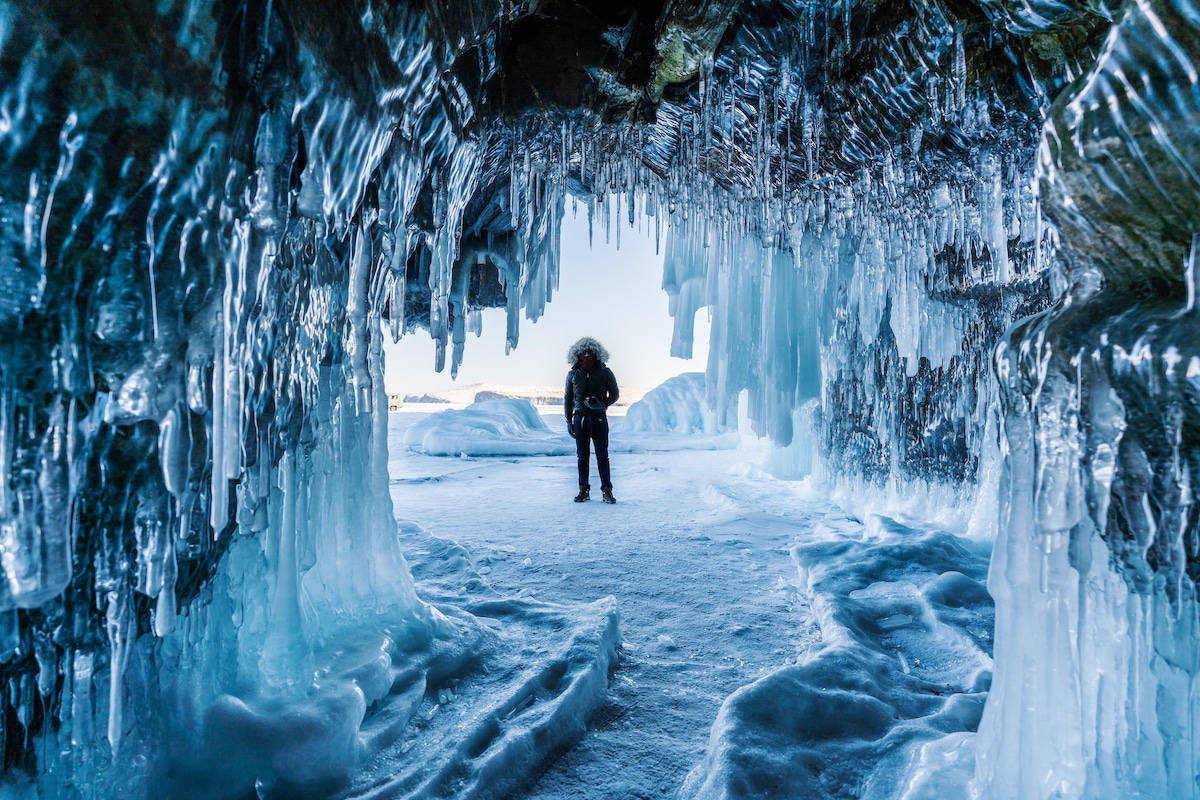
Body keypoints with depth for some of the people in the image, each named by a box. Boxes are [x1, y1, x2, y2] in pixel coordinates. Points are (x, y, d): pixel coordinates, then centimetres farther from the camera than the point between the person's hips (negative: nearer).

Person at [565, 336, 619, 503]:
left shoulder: (605, 372, 0)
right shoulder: (573, 374, 4)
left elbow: (615, 394, 6)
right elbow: (567, 399, 9)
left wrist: (603, 404, -11)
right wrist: (568, 421, 5)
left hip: (599, 419, -1)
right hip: (580, 419, 2)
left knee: (602, 455, 1)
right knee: (582, 455, 6)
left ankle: (607, 490, 7)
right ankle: (583, 490, 14)